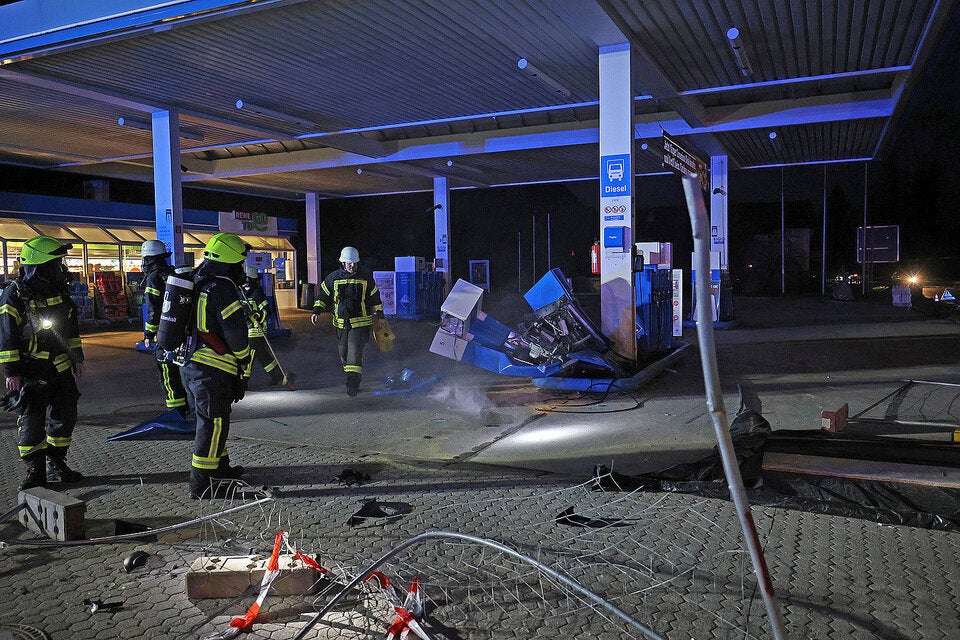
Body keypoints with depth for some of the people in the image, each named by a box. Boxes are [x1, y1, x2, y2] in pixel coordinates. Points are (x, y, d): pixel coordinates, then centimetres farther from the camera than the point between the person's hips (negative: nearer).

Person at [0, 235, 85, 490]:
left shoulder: (60, 291, 8)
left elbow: (72, 327, 18)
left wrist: (77, 358, 19)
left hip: (61, 367, 6)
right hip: (31, 370, -6)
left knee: (65, 416, 10)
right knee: (31, 420, -1)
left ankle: (56, 465, 23)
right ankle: (35, 471, 10)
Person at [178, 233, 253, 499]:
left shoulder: (197, 284, 13)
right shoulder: (222, 289, -16)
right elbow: (236, 332, -18)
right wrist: (244, 363, -4)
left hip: (189, 364, 10)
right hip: (211, 369, -10)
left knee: (210, 419, 21)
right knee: (213, 423, -3)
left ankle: (219, 467, 36)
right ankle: (202, 484, 2)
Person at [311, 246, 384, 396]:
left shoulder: (366, 278, 2)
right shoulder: (333, 278, 3)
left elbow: (375, 297, 13)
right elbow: (323, 294, 12)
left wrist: (380, 315, 15)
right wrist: (317, 311, 1)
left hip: (360, 323, -3)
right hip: (341, 323, 3)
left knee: (355, 351, -15)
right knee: (343, 352, 11)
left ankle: (353, 385, -16)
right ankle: (351, 376, 35)